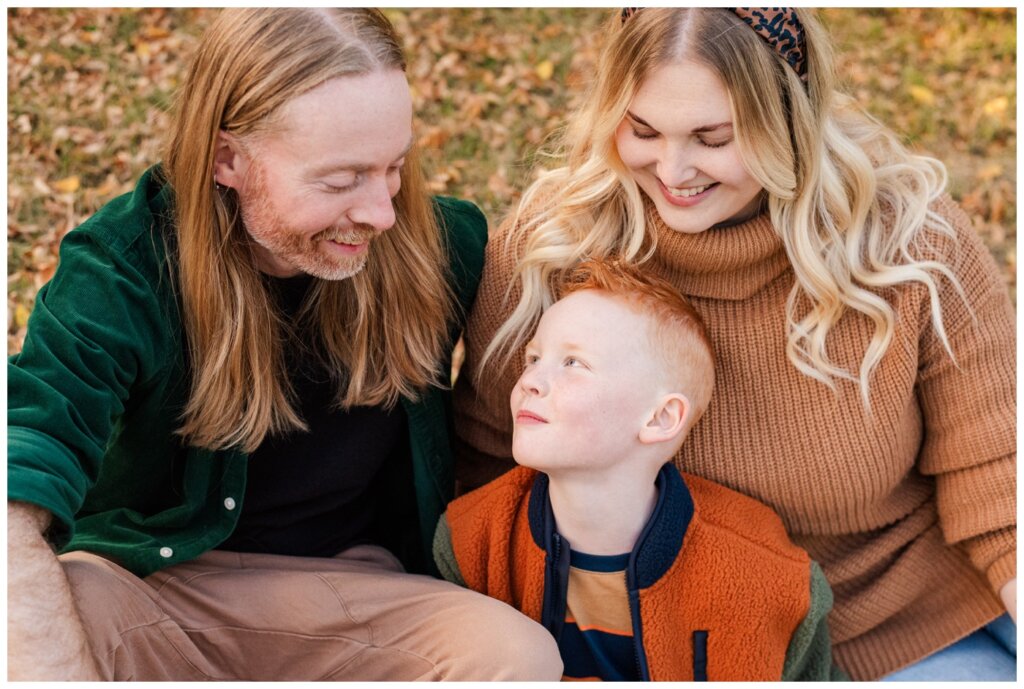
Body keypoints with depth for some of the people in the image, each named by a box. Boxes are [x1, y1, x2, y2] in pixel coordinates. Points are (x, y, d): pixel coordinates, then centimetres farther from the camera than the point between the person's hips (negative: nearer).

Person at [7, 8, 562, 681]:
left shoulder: (441, 244, -8)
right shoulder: (124, 270, -17)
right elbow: (14, 519, -31)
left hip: (348, 584, 3)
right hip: (150, 578, -2)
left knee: (523, 655, -28)